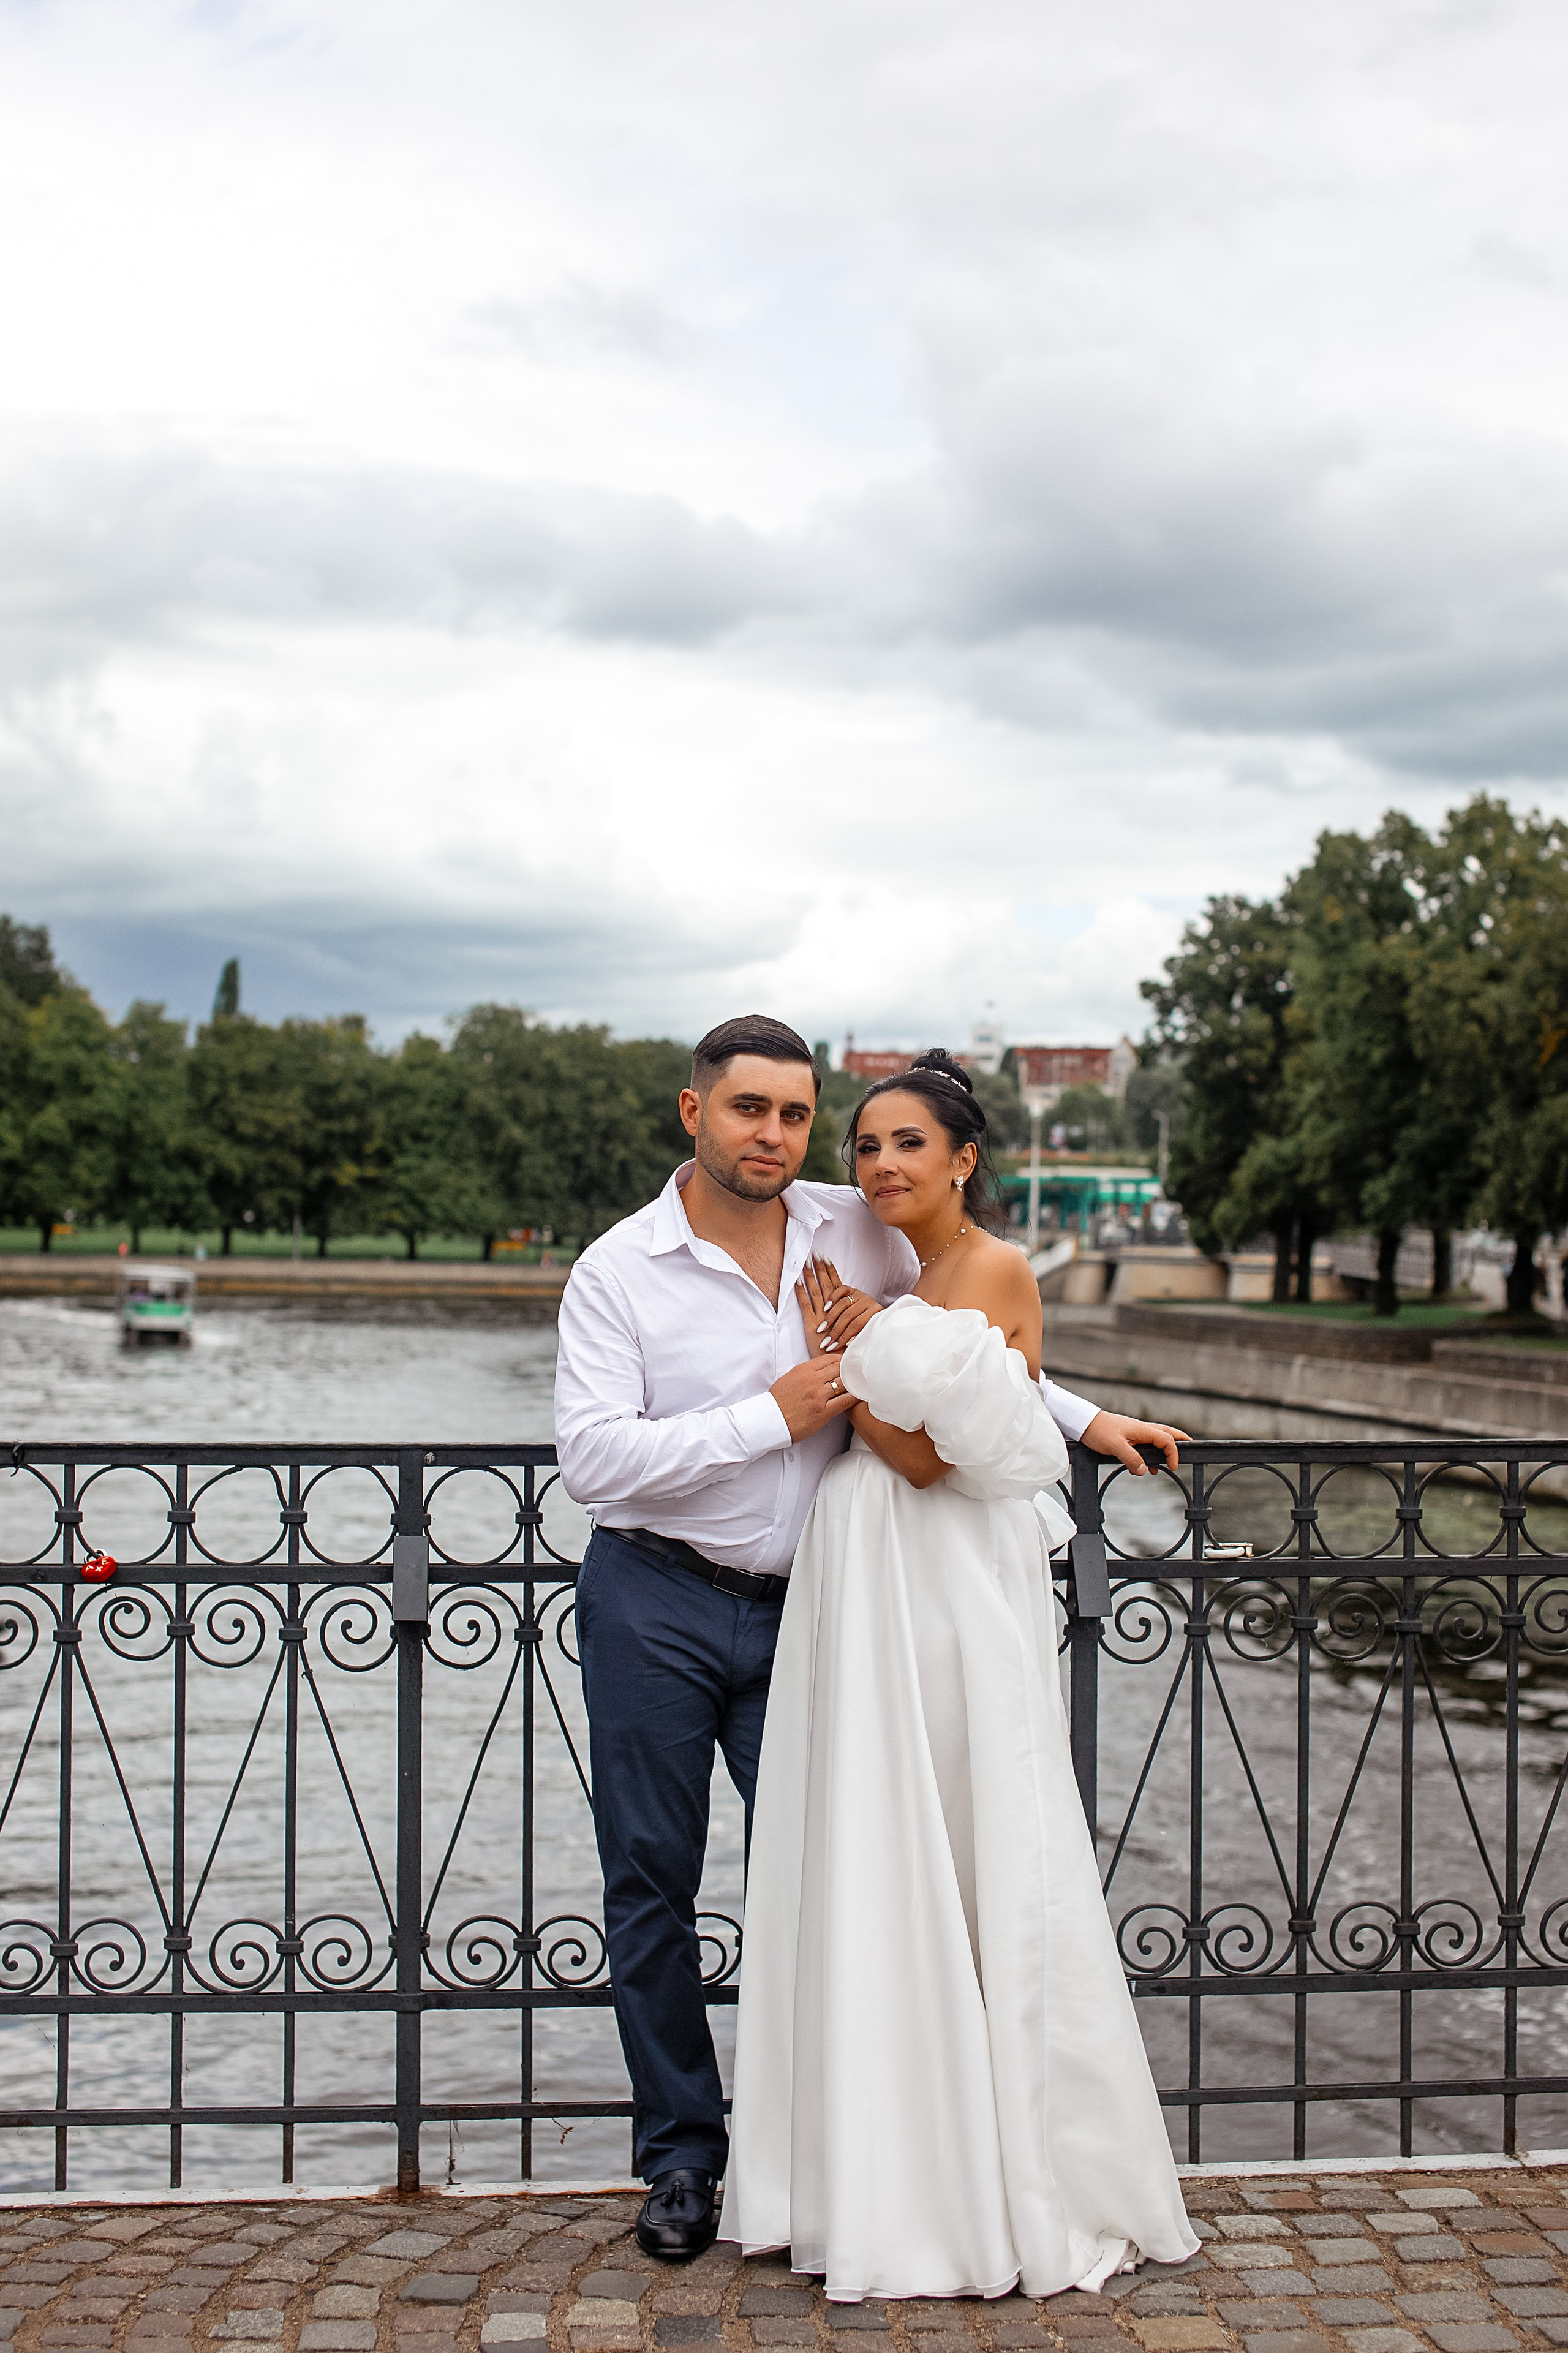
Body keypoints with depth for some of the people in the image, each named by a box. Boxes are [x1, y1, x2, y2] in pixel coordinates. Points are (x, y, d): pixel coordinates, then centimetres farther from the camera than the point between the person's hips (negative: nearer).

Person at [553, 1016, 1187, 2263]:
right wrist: (774, 1417, -17)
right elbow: (593, 1458, -16)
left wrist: (1084, 1420, 18)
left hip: (794, 1607, 2)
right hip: (654, 1606, -2)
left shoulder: (857, 1234, 3)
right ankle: (682, 2155, 19)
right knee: (653, 1881, 4)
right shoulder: (619, 1270, -7)